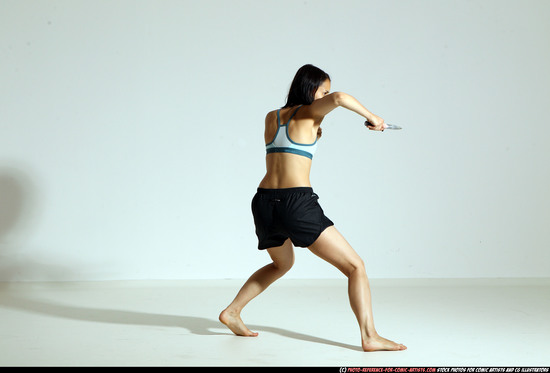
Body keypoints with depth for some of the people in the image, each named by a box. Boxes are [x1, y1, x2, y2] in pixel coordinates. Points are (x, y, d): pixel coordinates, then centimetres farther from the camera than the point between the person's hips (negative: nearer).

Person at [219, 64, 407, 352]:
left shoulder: (270, 118, 18)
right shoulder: (310, 112, 1)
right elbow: (340, 97, -19)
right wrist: (370, 116, -6)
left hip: (264, 202, 7)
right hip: (297, 204, -7)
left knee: (282, 263, 35)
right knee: (355, 266, -2)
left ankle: (232, 311, 31)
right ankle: (369, 336, -18)